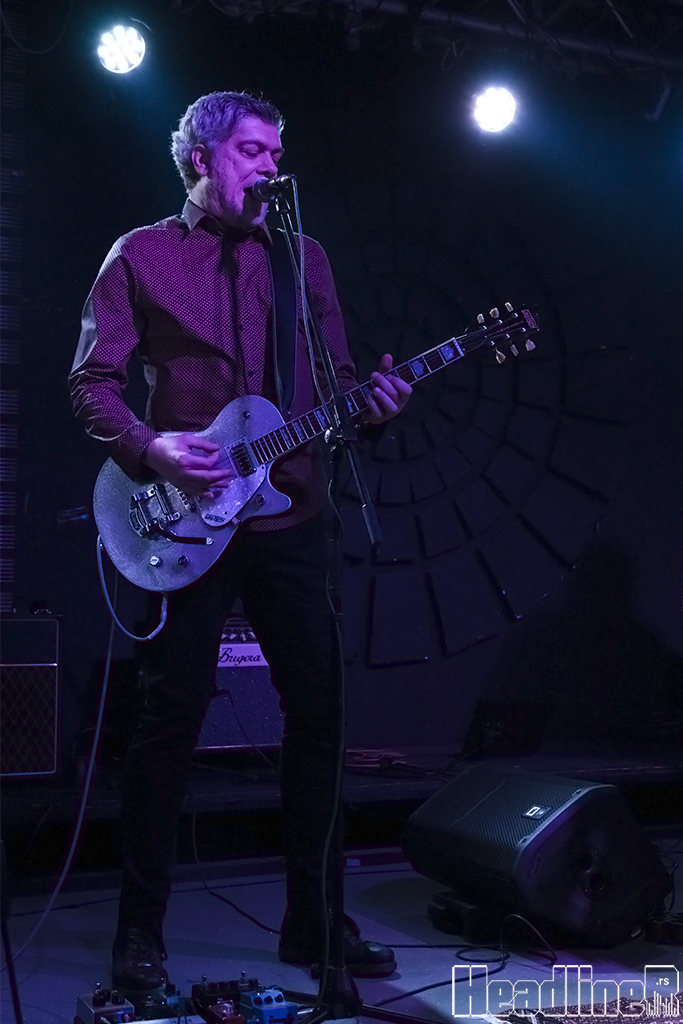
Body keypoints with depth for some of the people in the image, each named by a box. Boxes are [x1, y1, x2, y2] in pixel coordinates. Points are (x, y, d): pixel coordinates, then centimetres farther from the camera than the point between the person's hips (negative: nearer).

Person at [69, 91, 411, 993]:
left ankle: (310, 919, 18)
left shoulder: (303, 258, 16)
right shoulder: (141, 257, 5)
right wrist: (150, 450, -16)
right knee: (171, 718, -2)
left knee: (317, 711, 4)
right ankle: (141, 930, 11)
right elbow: (92, 380, 1)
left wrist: (370, 403, -7)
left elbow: (335, 376, 15)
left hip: (291, 516, 4)